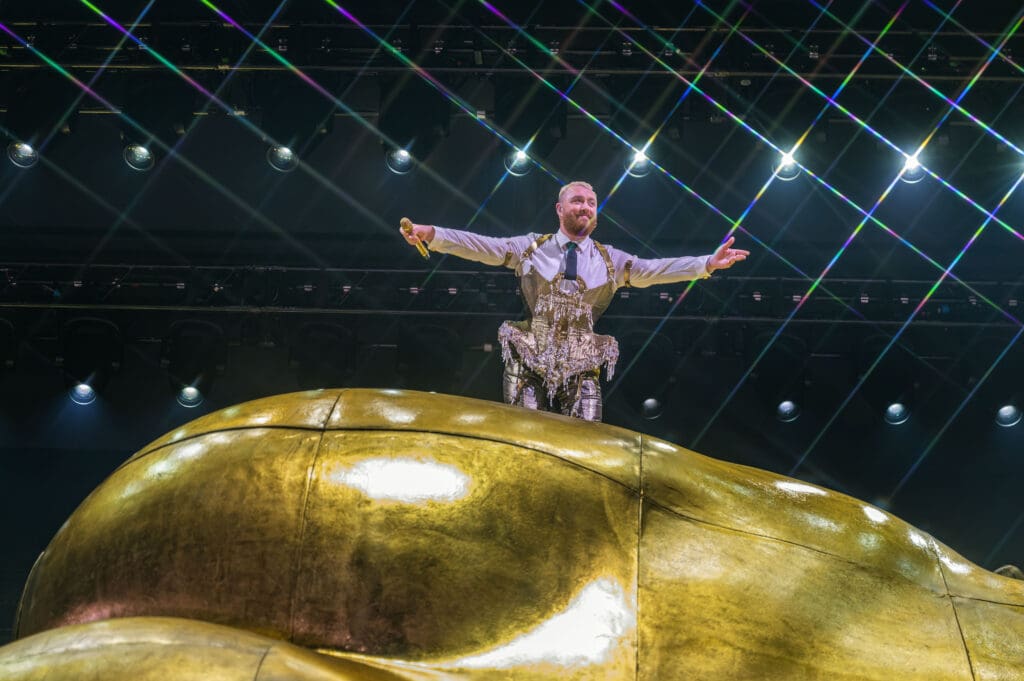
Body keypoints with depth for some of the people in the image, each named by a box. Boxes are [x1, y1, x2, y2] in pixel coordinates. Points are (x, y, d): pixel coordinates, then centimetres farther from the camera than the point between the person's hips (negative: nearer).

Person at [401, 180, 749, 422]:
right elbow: (484, 247, -4)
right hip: (529, 362, -1)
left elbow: (653, 269, -1)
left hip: (580, 368, 1)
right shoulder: (531, 247, 5)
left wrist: (707, 264, -14)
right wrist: (432, 234, -18)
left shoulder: (610, 260, 8)